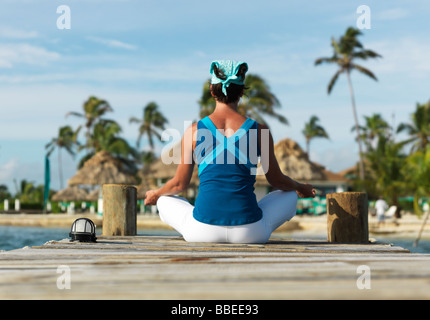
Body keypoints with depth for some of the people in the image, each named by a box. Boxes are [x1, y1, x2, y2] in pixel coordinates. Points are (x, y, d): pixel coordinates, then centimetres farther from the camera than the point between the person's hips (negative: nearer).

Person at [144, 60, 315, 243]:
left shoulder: (194, 131, -1)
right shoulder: (259, 131, -1)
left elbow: (180, 184, 7)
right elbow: (276, 181, 11)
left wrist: (156, 194, 30)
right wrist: (300, 188, 34)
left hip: (203, 231, 0)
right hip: (250, 233, 0)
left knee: (165, 202, 30)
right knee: (289, 196, 28)